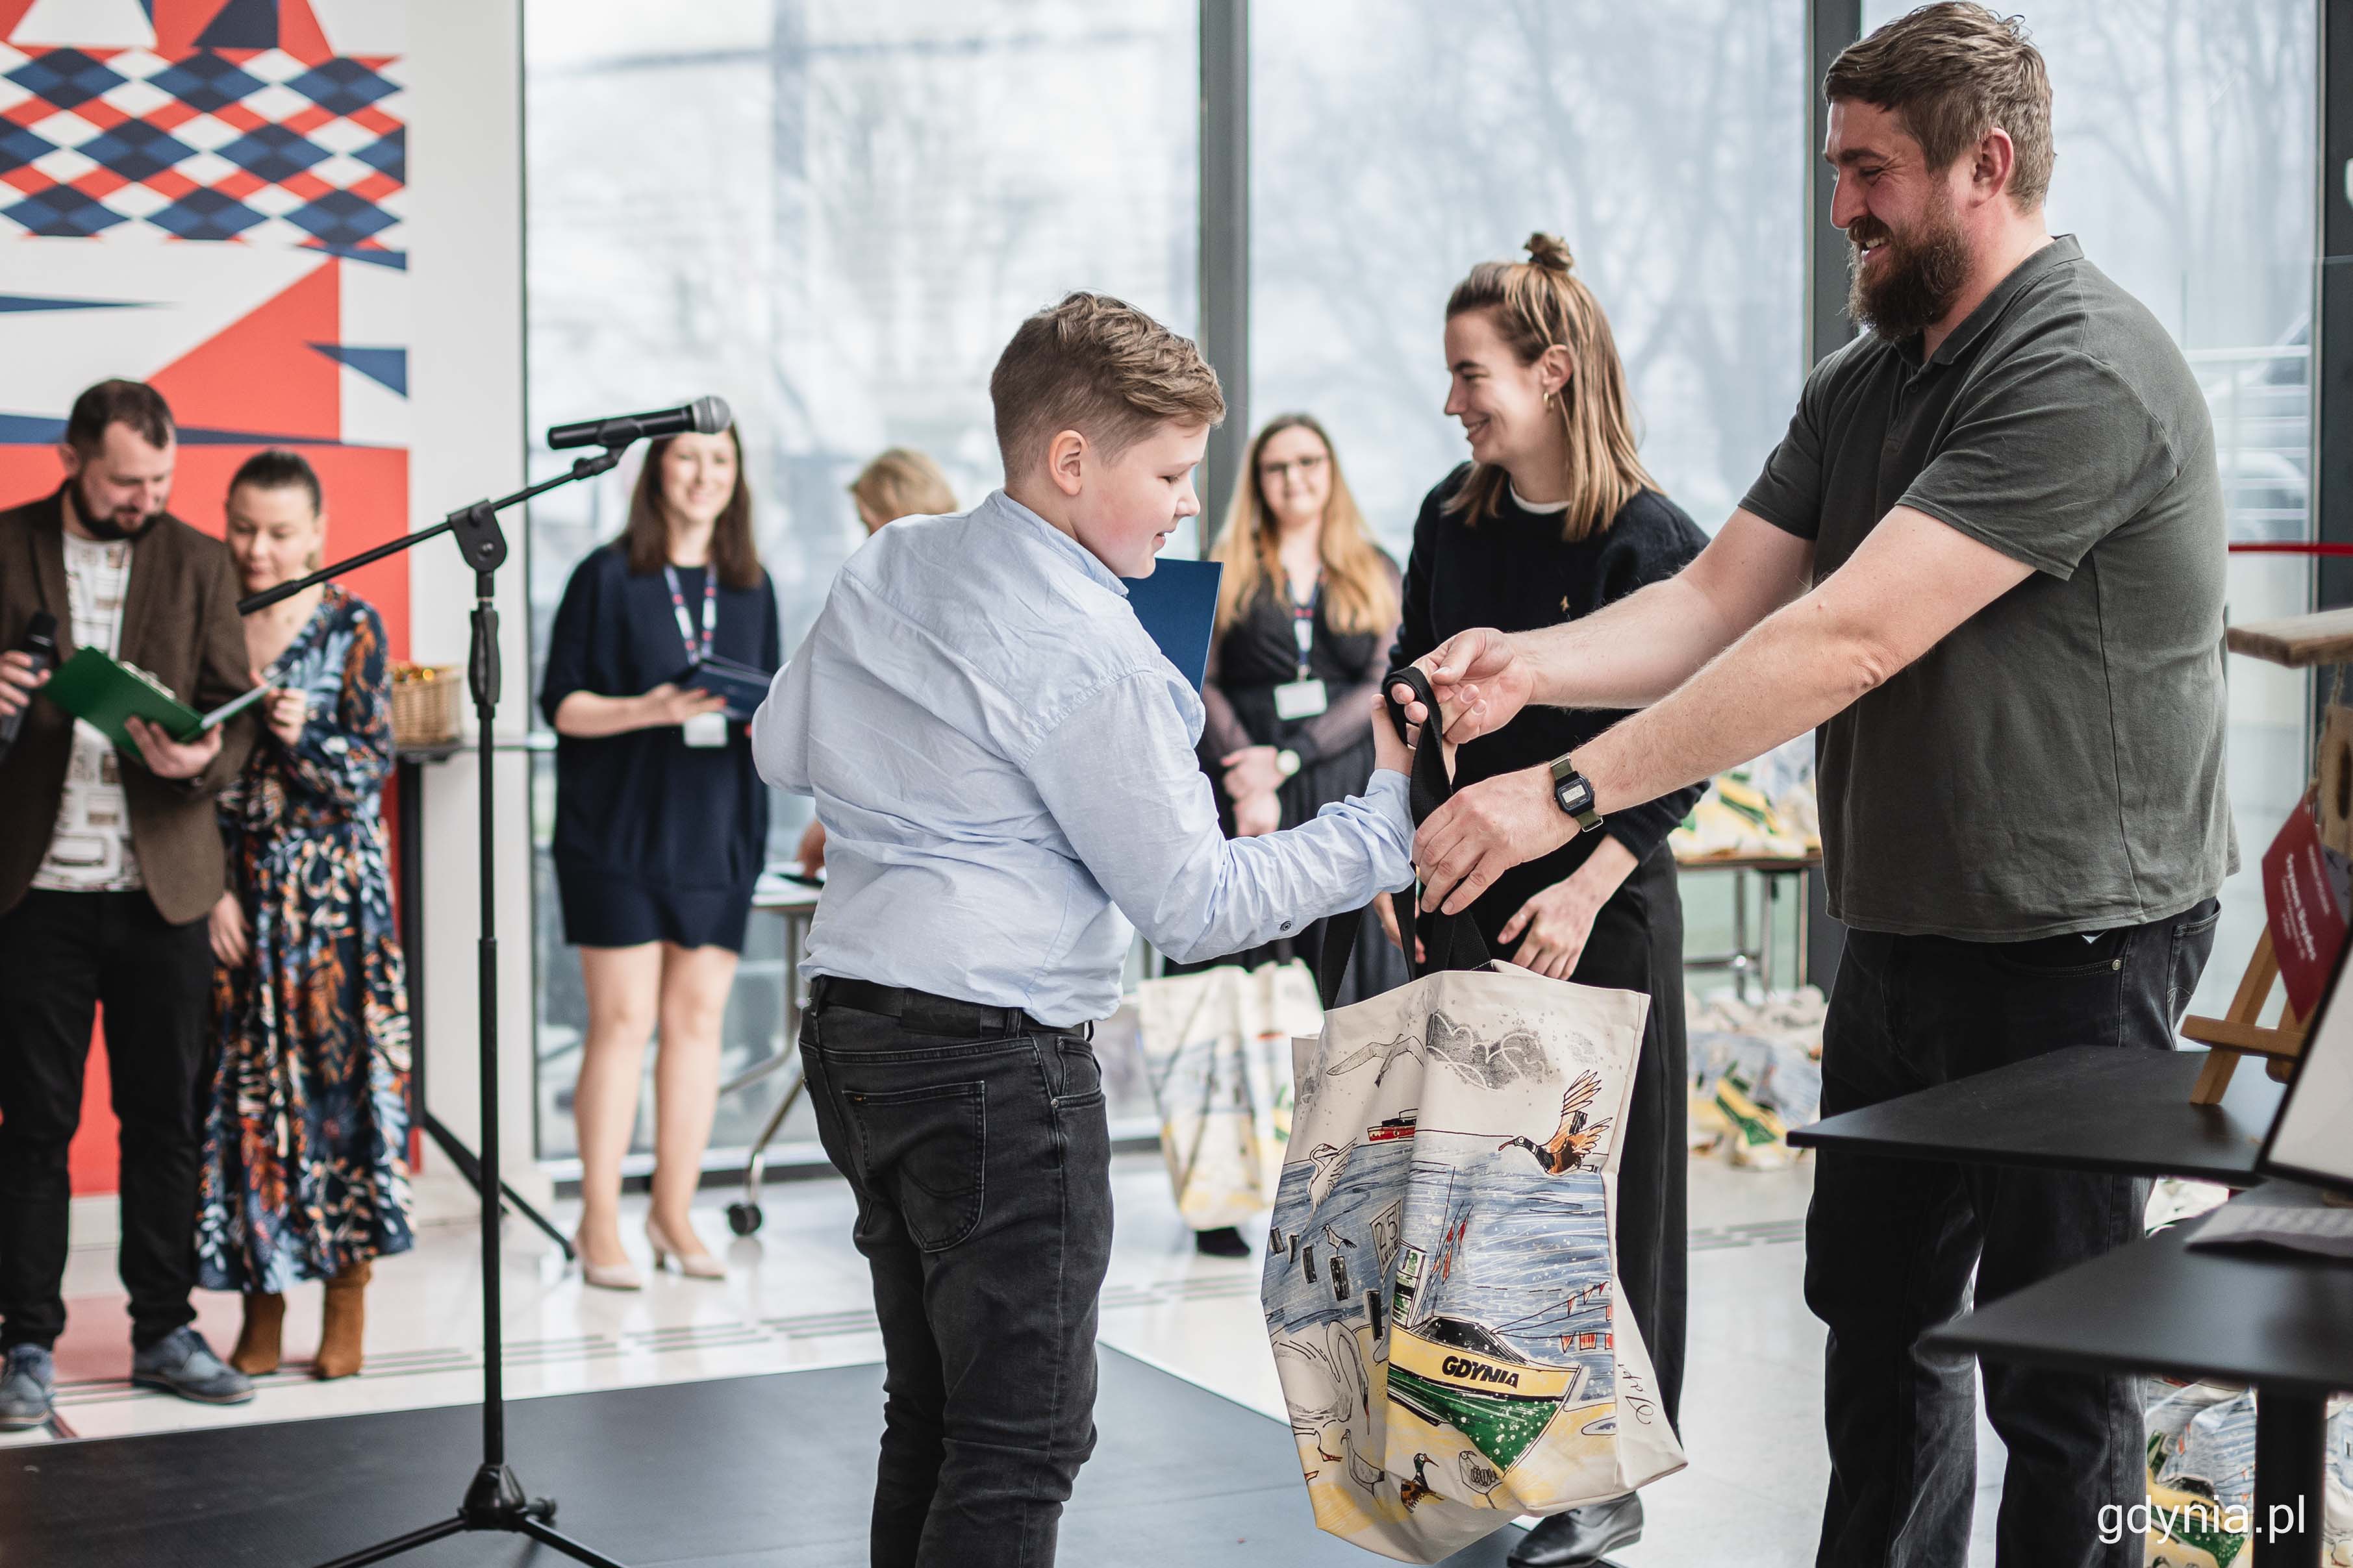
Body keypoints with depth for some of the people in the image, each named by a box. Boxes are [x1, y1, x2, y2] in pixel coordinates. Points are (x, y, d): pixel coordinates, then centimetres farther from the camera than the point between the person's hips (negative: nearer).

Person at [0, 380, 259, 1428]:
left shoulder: (198, 563, 7)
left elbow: (235, 712, 4)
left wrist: (203, 756, -18)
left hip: (163, 884, 2)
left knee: (164, 1117, 8)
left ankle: (164, 1332, 19)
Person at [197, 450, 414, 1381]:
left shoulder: (352, 627, 0)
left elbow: (369, 771, -3)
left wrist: (305, 742, -23)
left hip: (333, 890, -2)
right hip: (230, 890, 2)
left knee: (341, 1073, -3)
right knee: (243, 1085, 1)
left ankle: (347, 1300, 8)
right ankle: (261, 1301, 12)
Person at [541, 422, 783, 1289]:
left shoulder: (752, 587, 12)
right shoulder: (607, 578, -1)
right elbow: (561, 703, -4)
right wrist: (649, 711, -20)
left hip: (718, 831, 4)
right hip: (619, 828, -4)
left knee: (697, 1018, 4)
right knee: (623, 1020, -4)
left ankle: (675, 1210, 13)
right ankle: (600, 1223, 3)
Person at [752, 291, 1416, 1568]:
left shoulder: (887, 567, 9)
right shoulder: (1087, 652, -15)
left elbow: (781, 748, 22)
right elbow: (1192, 906, -11)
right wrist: (1383, 822, -5)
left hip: (853, 1029, 9)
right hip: (997, 1056, -9)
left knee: (930, 1414, 17)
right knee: (1024, 1441, -3)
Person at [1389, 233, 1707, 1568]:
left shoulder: (1653, 539, -12)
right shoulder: (1451, 521, 6)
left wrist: (1587, 886, -19)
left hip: (1602, 902, -5)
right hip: (1465, 896, 5)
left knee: (1603, 1180, 3)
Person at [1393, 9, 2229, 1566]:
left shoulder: (2084, 374, -21)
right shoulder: (1864, 384, 9)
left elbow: (1847, 641, -29)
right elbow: (1716, 601, 3)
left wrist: (1570, 792, -32)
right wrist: (1527, 664, -17)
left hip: (2076, 940, -8)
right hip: (1904, 924, 9)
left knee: (2054, 1365, 3)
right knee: (1874, 1309, 18)